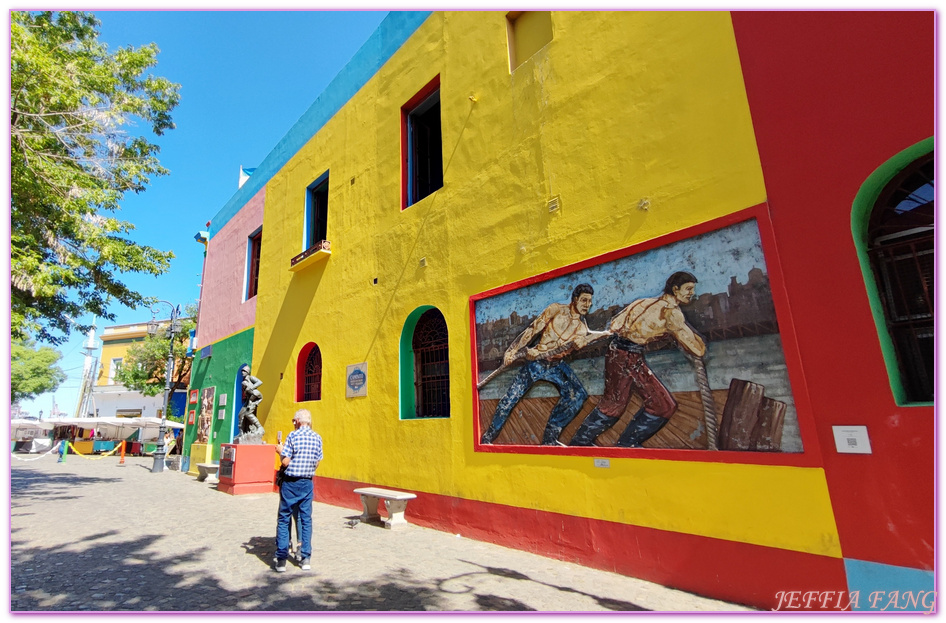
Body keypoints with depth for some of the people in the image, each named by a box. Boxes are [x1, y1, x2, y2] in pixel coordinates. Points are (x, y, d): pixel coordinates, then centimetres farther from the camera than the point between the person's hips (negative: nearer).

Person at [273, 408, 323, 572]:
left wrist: (280, 451, 5)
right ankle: (305, 559, 15)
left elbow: (285, 462, -13)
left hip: (290, 482, -4)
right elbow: (316, 464, 7)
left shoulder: (293, 436, -12)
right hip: (307, 483, 4)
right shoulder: (317, 438, 2)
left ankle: (281, 560, 10)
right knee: (306, 519, 10)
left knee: (284, 519, 8)